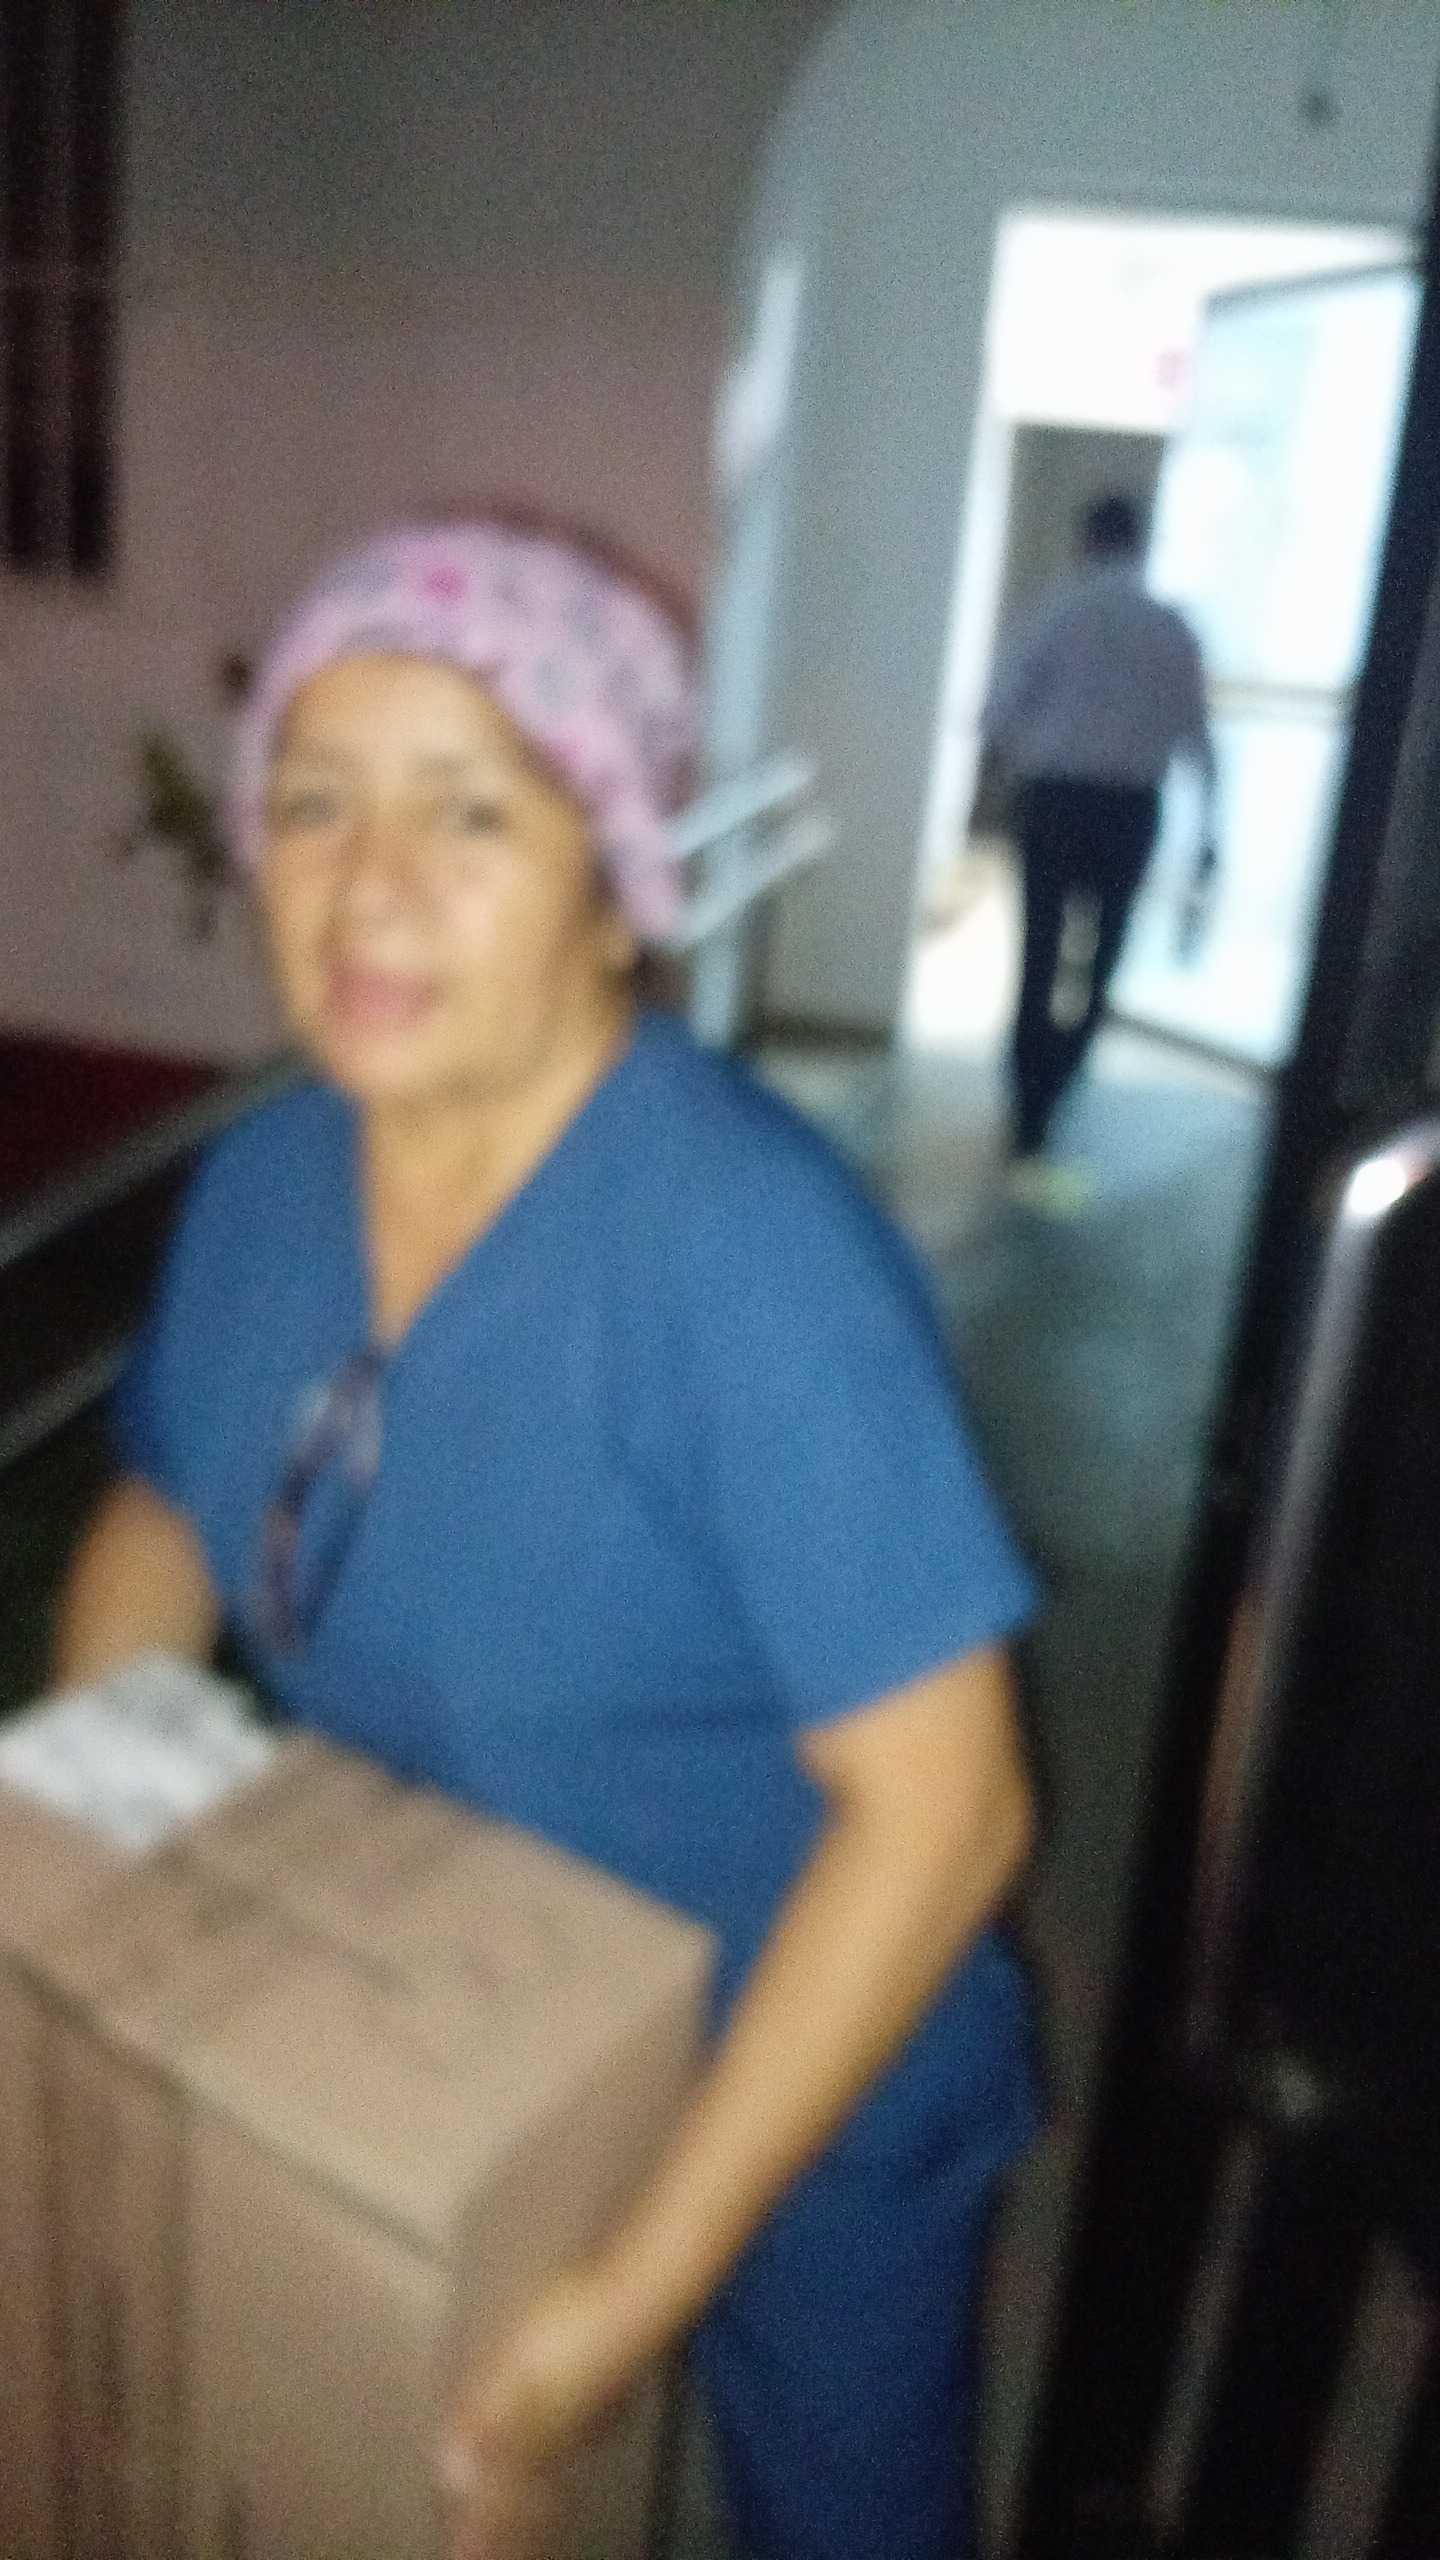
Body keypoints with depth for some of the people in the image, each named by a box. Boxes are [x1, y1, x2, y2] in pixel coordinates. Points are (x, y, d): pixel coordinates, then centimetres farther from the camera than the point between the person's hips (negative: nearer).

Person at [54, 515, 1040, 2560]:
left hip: (799, 2087, -4)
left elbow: (942, 1809, -30)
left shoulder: (750, 1251, -32)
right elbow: (165, 1514, 6)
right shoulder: (266, 1177, -11)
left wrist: (639, 2289, -26)